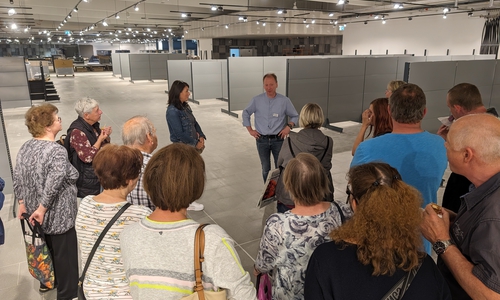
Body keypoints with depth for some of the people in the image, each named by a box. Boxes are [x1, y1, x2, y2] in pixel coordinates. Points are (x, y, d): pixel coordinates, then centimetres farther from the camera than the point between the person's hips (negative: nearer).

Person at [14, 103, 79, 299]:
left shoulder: (26, 147, 1)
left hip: (34, 212, 8)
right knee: (64, 253, 8)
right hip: (57, 215, -8)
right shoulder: (56, 151, -25)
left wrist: (22, 203, 10)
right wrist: (42, 209, -21)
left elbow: (17, 178, 5)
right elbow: (52, 185, -32)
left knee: (46, 246, 26)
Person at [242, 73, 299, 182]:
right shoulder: (257, 100, -1)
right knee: (265, 169, 11)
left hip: (278, 139, -1)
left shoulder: (285, 101, -3)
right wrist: (250, 130, 7)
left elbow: (295, 116, 9)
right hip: (262, 140, 1)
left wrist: (289, 126, -8)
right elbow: (245, 113, 12)